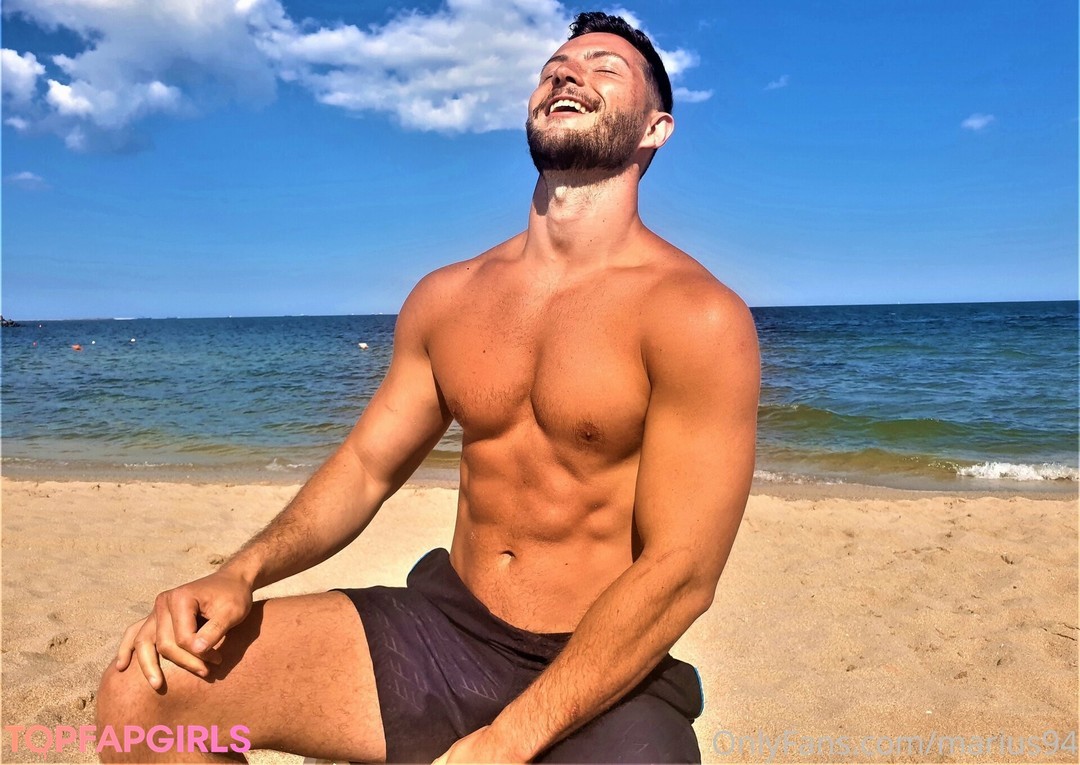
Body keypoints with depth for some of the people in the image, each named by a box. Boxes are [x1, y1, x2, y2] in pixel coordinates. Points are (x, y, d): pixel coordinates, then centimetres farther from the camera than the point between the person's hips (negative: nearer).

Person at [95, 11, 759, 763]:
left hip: (608, 682, -3)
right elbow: (366, 466, 9)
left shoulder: (697, 317, -14)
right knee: (144, 689, -10)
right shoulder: (445, 298, 4)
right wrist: (242, 572, -8)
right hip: (442, 624, 4)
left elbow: (680, 574, -17)